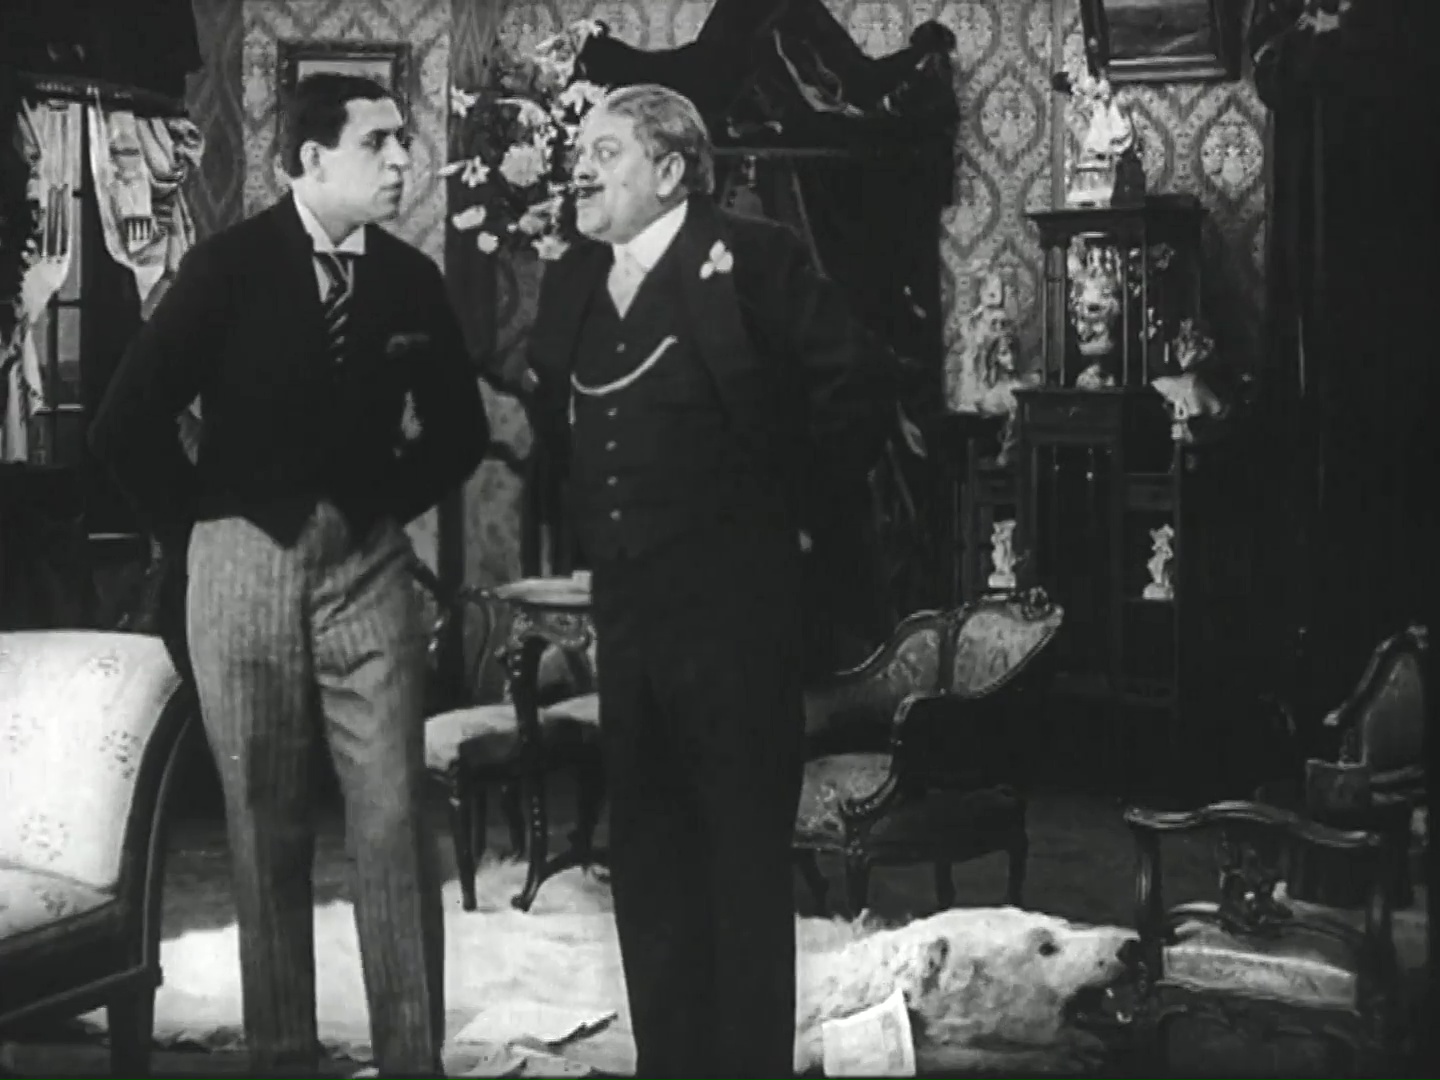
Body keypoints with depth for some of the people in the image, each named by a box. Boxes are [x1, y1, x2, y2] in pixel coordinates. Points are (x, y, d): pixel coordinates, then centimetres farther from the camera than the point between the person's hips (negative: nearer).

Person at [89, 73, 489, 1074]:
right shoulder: (230, 265, -6)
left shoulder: (412, 279, 2)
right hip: (245, 561, -2)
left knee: (394, 822, -3)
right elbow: (128, 422, -5)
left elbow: (460, 427, 16)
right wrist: (198, 523, 0)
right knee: (265, 830, 6)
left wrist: (389, 503, 9)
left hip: (367, 565, 2)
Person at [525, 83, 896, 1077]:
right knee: (648, 847, 12)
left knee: (746, 846, 0)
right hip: (625, 601, 7)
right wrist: (594, 523, 9)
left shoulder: (754, 259, -8)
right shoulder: (572, 282, 11)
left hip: (734, 596, -7)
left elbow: (862, 382, -8)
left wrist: (798, 494, -3)